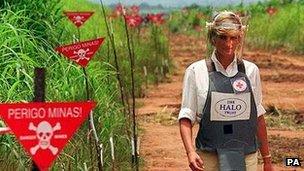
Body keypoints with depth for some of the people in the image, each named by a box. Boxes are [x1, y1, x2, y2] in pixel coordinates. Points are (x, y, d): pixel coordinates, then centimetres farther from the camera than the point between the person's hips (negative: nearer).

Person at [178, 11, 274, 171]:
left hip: (247, 157, 2)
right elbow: (186, 117, -3)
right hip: (209, 158, -1)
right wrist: (190, 152, -18)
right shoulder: (196, 71, -1)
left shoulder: (251, 70, 6)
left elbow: (258, 116, 11)